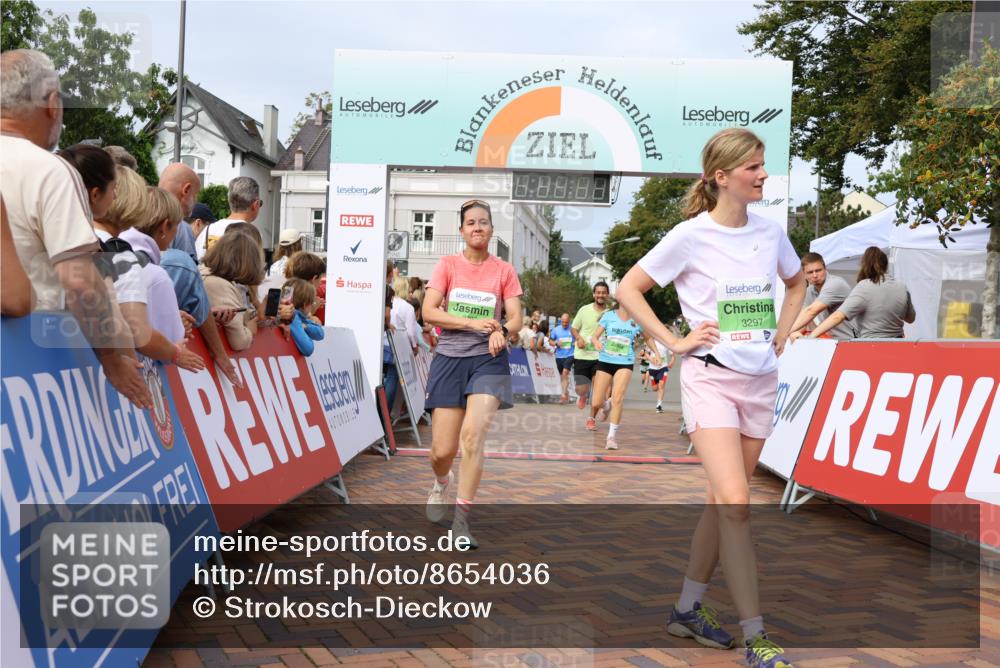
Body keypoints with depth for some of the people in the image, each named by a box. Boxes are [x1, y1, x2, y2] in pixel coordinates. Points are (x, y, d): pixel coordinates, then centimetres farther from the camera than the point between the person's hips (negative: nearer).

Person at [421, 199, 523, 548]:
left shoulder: (504, 270, 5)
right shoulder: (448, 264, 3)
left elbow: (516, 317, 3)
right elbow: (428, 311, -6)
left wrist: (501, 331, -21)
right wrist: (473, 323, -18)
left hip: (488, 359, 0)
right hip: (450, 358, 0)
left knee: (473, 434, -19)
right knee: (443, 449, 1)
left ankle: (461, 519, -8)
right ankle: (441, 483, 39)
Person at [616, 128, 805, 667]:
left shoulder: (770, 232, 7)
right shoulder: (691, 235, -8)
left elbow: (796, 283, 26)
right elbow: (628, 289, -3)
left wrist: (781, 334, 12)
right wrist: (674, 342, -7)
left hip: (760, 379, 6)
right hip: (711, 377, -6)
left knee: (724, 500, 11)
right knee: (735, 502, -15)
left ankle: (688, 609, 26)